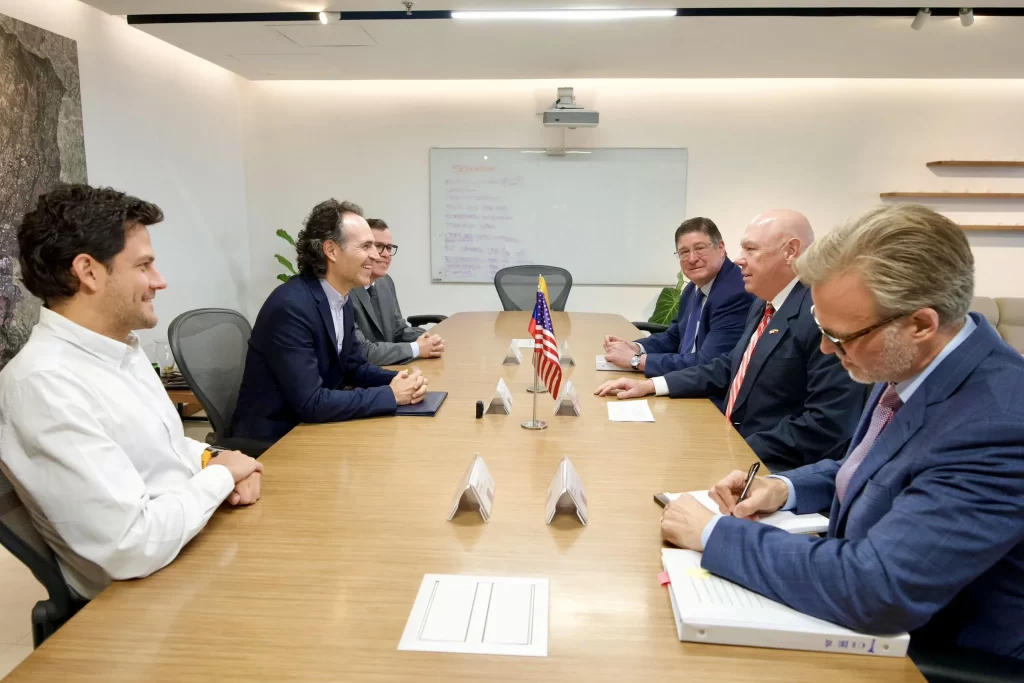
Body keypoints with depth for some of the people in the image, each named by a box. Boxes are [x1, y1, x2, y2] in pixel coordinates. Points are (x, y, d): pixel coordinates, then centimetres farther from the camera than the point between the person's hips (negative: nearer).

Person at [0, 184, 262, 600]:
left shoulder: (121, 349, 5)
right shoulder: (44, 382, -25)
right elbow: (132, 548, -30)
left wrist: (211, 459, -3)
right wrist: (220, 473, -14)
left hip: (201, 540, 8)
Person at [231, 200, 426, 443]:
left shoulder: (342, 300, 1)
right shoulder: (290, 306, -25)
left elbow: (355, 367, 10)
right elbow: (310, 403, -27)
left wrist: (399, 380, -9)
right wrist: (390, 395, -20)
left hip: (312, 427, 7)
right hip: (271, 439, -7)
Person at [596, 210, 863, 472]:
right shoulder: (763, 306, 11)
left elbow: (828, 424, -23)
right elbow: (729, 368, 17)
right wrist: (650, 385, 7)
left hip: (773, 469, -8)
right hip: (732, 449, 8)